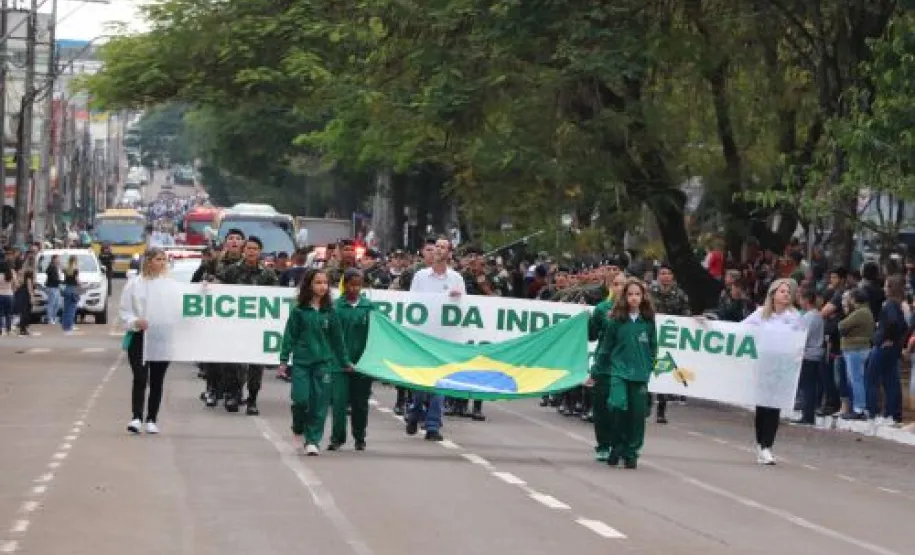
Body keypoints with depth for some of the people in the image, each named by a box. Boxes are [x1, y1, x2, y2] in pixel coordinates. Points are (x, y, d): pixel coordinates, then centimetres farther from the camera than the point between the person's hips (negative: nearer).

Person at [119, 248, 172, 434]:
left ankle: (152, 419, 15)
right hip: (139, 337, -2)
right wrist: (136, 322, -18)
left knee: (157, 380, 7)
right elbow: (125, 311, -1)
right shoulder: (134, 285, 0)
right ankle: (136, 417, -14)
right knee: (140, 378, -12)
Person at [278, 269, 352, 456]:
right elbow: (290, 335, 2)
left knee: (319, 403, -1)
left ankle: (312, 440, 6)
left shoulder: (329, 312, 5)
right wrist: (284, 360, -3)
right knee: (301, 399, -9)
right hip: (301, 361, -2)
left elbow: (337, 338, 12)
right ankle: (299, 430, 19)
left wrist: (345, 361, 16)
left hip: (323, 362, 2)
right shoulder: (299, 311, 0)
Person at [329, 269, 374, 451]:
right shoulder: (336, 306, -2)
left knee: (360, 402, 9)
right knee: (339, 400, -6)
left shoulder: (369, 306, 4)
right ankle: (337, 438, 2)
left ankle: (359, 438, 20)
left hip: (362, 361, 2)